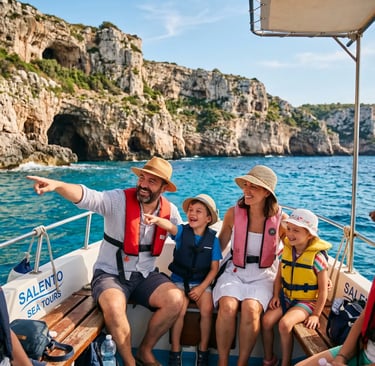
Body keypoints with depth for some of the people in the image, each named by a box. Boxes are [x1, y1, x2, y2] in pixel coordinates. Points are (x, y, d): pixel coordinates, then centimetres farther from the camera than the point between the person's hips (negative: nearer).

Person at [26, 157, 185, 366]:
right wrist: (57, 185, -50)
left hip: (146, 276, 4)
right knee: (113, 307, -34)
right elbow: (87, 197, -32)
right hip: (110, 274, -3)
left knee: (176, 299, -20)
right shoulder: (119, 200, -15)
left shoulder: (170, 211, -3)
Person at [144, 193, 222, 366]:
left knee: (207, 310, -21)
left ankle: (203, 350, 4)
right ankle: (175, 351, 1)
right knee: (179, 310, -22)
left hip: (202, 282, 1)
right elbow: (170, 226, -30)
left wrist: (202, 287, -10)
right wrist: (157, 219, -53)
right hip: (179, 280, -1)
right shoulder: (182, 232, -6)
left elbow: (214, 268, -1)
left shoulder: (213, 239, -3)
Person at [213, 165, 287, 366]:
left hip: (263, 275, -1)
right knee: (227, 306, -26)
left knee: (251, 308, -28)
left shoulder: (280, 219, -7)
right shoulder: (233, 213, -6)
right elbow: (220, 245, 7)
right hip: (234, 271, 1)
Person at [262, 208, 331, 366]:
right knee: (266, 320, -15)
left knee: (285, 323, -27)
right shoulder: (286, 250, -2)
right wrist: (276, 295, -5)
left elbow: (323, 290, -11)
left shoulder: (317, 256, -18)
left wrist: (316, 314, -11)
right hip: (285, 297, 5)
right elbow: (279, 276, 9)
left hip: (306, 301, -5)